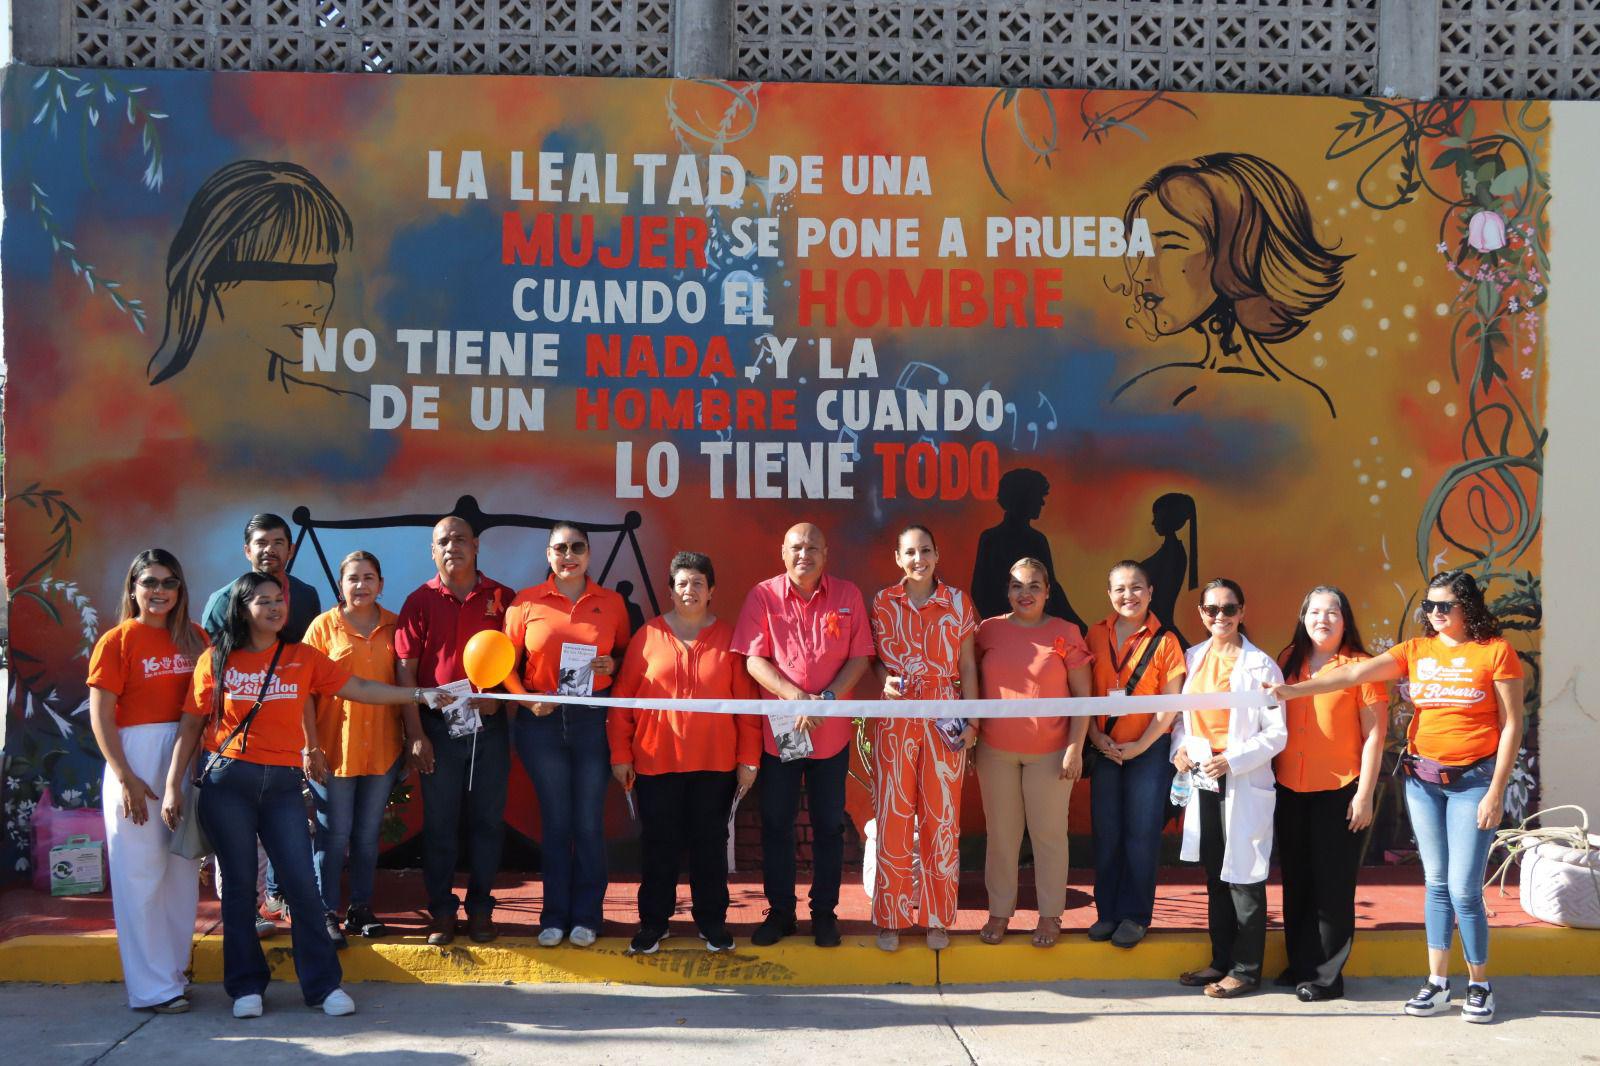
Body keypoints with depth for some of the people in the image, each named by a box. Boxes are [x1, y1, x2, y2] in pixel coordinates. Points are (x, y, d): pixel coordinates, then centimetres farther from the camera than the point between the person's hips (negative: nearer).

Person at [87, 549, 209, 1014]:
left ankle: (175, 971, 23)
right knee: (140, 874, -1)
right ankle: (152, 987, 5)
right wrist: (125, 777, -15)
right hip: (136, 763, -5)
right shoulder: (118, 641, -5)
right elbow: (100, 717, -9)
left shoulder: (194, 638, 8)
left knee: (183, 870, 11)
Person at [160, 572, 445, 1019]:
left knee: (302, 883, -4)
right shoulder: (217, 660, 3)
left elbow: (359, 688, 4)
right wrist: (173, 785, 2)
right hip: (228, 782, -1)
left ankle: (324, 985, 5)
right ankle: (246, 986, 15)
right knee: (239, 884, 4)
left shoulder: (303, 658, 7)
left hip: (283, 783, 1)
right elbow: (191, 726, 6)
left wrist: (419, 694, -4)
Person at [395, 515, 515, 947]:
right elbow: (405, 671, -1)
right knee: (439, 822, 4)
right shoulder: (420, 601, 1)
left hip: (489, 724, 1)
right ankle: (442, 911, 14)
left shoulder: (501, 598, 4)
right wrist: (415, 733, -7)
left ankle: (480, 908, 17)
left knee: (488, 820, 6)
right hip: (438, 727, -1)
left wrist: (498, 694, -12)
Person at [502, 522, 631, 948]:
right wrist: (527, 700, -12)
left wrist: (613, 665, -8)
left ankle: (586, 916, 15)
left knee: (590, 822, 4)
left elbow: (626, 653, 13)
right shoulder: (526, 602, 1)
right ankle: (554, 916, 17)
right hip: (542, 722, 0)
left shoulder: (612, 603, 4)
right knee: (555, 821, 7)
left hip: (594, 720, 0)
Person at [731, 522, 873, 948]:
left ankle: (824, 911, 21)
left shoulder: (847, 596, -1)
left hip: (832, 733, 1)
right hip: (777, 730, 0)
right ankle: (779, 910, 21)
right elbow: (753, 659, -9)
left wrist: (826, 698, -17)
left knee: (828, 825, 9)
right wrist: (796, 697, -21)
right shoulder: (763, 596, -4)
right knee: (776, 825, 8)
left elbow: (860, 657, -2)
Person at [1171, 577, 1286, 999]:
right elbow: (1182, 714, 18)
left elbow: (1277, 734, -9)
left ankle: (1246, 970, 9)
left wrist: (1232, 760, -18)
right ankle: (1222, 961, 25)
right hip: (1202, 780, 6)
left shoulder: (1259, 665, -8)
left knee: (1243, 877, 0)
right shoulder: (1192, 658, 9)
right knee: (1215, 875, 14)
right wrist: (1180, 747, -1)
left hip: (1244, 785, -6)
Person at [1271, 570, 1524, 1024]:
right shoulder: (1416, 651, 6)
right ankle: (1437, 983, 15)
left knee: (1463, 888, -6)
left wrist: (1496, 791, -10)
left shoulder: (1495, 651, -5)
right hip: (1422, 778, 4)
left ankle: (1480, 985, 11)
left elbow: (1512, 725, -6)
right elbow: (1354, 673, -5)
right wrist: (1293, 690, -17)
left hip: (1473, 780, -4)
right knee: (1436, 883, 9)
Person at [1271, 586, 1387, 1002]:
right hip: (1290, 790, 5)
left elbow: (1373, 735, -6)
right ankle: (1299, 965, 23)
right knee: (1296, 880, 12)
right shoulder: (1289, 662, 9)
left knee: (1332, 885, 0)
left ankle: (1326, 974, 8)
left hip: (1339, 791, -5)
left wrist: (1364, 795, -10)